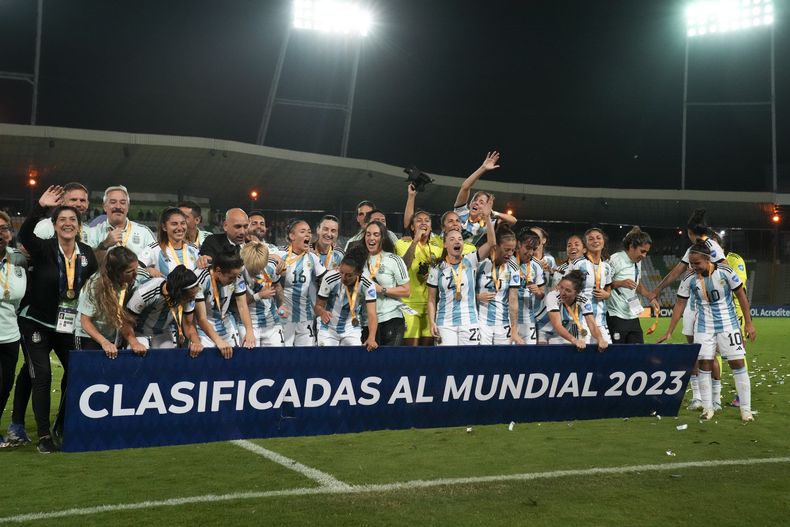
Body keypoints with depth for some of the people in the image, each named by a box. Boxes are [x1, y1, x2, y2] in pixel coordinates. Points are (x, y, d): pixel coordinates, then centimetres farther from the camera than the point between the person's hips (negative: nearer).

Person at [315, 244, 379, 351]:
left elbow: (372, 314, -30)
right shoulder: (329, 278, -23)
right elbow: (318, 306, -14)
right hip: (328, 328, -1)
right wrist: (322, 312, -39)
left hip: (352, 329, 1)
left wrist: (371, 338, -48)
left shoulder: (367, 286, -22)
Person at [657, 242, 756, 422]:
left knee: (738, 363, -2)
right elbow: (680, 304, -4)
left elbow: (741, 295, -6)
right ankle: (707, 408, 9)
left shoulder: (724, 271, -16)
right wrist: (669, 333, -5)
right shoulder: (689, 278, -11)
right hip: (704, 326, 2)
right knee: (704, 364, -1)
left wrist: (748, 323, -6)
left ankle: (746, 409, 6)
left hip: (728, 324, -2)